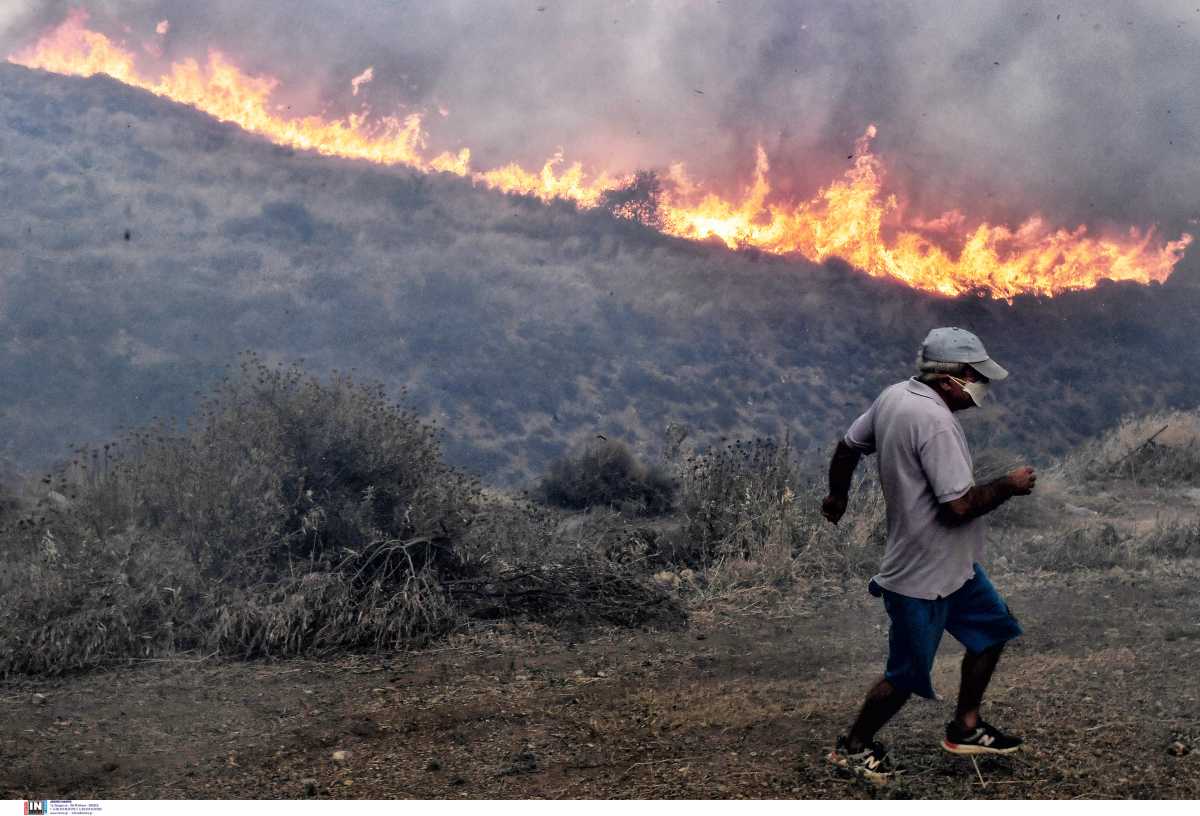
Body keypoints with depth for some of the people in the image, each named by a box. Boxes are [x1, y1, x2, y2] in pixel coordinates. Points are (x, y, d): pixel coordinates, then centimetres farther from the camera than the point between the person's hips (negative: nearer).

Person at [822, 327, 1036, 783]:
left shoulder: (893, 396, 0)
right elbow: (960, 505, -29)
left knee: (993, 629, 20)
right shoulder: (936, 423, -29)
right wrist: (1009, 486, -13)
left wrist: (837, 496, 30)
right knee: (907, 676, 6)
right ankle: (854, 747, 25)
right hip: (924, 576, -10)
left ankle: (965, 729, 31)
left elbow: (848, 447, 13)